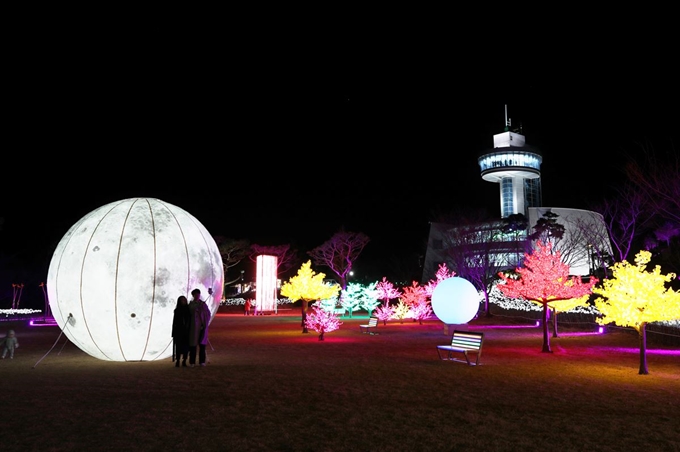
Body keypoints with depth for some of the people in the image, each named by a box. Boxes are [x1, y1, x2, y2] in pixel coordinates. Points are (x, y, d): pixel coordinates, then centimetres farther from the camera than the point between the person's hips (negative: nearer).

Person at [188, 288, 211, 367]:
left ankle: (202, 361, 7)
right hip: (193, 326, -1)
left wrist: (205, 324, -3)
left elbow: (208, 314, 6)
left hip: (202, 325, 1)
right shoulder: (190, 304, 1)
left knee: (202, 343, 2)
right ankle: (192, 361, 7)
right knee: (193, 343, 1)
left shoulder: (203, 304, 5)